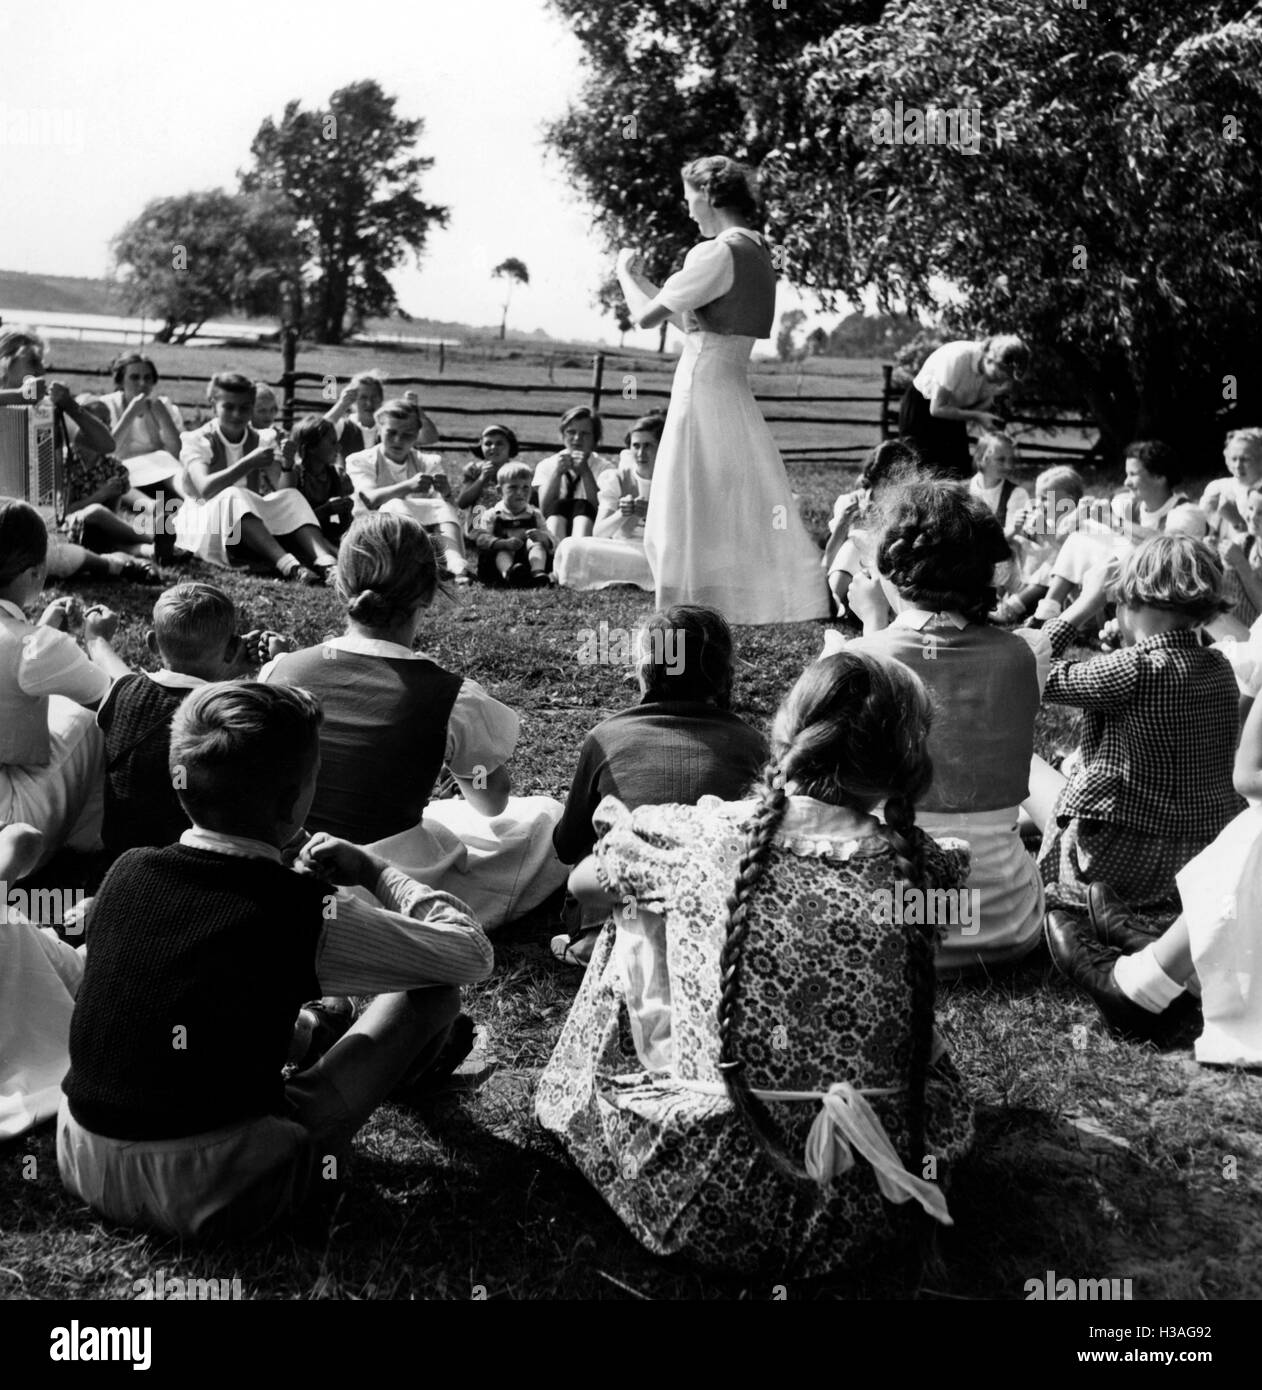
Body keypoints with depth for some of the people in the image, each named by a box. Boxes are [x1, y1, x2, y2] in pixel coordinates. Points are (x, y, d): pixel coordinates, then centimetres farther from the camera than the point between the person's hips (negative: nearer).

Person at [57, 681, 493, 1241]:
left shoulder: (125, 873, -3)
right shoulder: (303, 916, -17)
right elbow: (472, 953, -5)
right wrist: (374, 871, 5)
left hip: (80, 1169, 6)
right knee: (433, 991, 5)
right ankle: (411, 1064, 38)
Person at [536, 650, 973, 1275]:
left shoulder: (705, 834, -13)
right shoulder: (922, 868, -10)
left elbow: (583, 883, 6)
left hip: (705, 1203, -1)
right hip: (861, 1216, 2)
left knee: (635, 926, 18)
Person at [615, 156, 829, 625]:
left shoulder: (716, 254, -15)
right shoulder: (755, 251, 13)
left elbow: (647, 316, -13)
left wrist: (624, 273, 6)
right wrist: (642, 280, 21)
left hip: (703, 389, -9)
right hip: (733, 388, 9)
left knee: (692, 512, -2)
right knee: (749, 508, 14)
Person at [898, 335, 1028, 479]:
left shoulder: (994, 371, -14)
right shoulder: (957, 359, -32)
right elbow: (937, 409, -28)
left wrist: (995, 396, -25)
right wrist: (977, 416, -31)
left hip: (953, 411, 6)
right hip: (921, 407, -6)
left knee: (959, 474, -2)